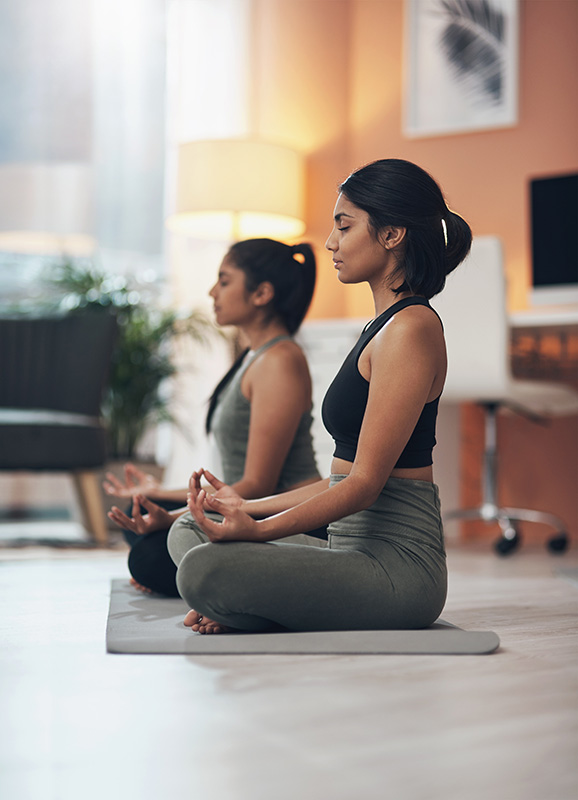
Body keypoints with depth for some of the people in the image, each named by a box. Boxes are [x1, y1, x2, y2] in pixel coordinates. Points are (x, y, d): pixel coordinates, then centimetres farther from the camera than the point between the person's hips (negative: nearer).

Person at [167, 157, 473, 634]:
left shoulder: (411, 328, -14)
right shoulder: (385, 325, 17)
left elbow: (366, 482, -20)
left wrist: (258, 529, -26)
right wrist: (248, 507, 17)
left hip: (397, 564, -10)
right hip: (361, 552, 10)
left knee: (205, 570, -29)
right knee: (185, 535, 16)